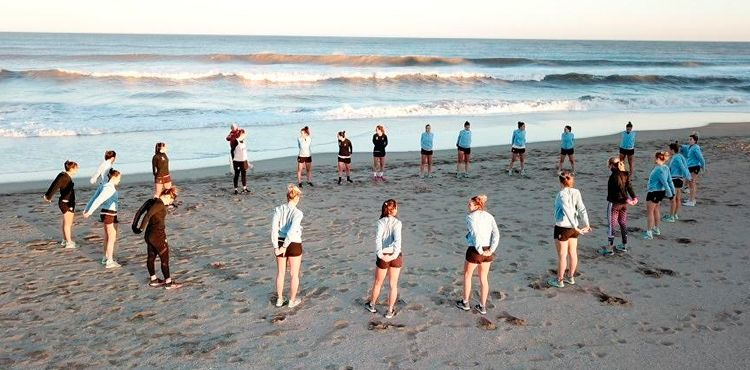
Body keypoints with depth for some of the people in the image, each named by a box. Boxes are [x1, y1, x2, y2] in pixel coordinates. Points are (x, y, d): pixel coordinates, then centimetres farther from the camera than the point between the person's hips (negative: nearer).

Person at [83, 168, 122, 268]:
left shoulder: (104, 186, 9)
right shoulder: (110, 188, -19)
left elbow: (94, 198, 14)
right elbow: (98, 200, -25)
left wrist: (86, 209, 20)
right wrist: (90, 212, -26)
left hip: (105, 213, 9)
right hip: (110, 214, -9)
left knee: (107, 237, 19)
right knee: (112, 238, -2)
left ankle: (106, 258, 30)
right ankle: (110, 261, 1)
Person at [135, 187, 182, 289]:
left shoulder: (151, 201, 6)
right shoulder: (160, 204, -20)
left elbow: (139, 212, 5)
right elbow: (148, 215, -30)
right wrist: (142, 228, -24)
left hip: (149, 235, 9)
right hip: (158, 236, -9)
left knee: (151, 257, 19)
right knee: (165, 259, 3)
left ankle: (153, 279, 32)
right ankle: (168, 282, 12)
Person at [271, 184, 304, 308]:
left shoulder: (279, 209, -6)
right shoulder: (297, 213, -17)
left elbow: (274, 228, -13)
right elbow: (292, 231, -26)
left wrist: (276, 247, -10)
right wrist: (285, 246, -17)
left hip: (280, 243, 4)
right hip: (294, 244, -4)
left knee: (280, 273, 20)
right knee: (294, 274, 14)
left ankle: (279, 299, 31)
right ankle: (292, 300, 25)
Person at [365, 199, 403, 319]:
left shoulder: (381, 222, -5)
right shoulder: (397, 223, -6)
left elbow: (378, 238, -19)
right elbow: (397, 239, -20)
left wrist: (380, 254, -20)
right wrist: (395, 255, -24)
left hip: (383, 257, 0)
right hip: (395, 256, 0)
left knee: (378, 283, 20)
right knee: (393, 284, 15)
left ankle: (372, 305, 40)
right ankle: (390, 311, 24)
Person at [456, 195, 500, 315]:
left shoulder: (471, 217, -12)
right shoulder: (489, 216, 6)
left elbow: (475, 234, -25)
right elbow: (496, 234, -5)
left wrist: (480, 250, -17)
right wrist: (491, 250, -8)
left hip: (475, 251, -5)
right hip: (487, 251, 5)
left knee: (467, 275, 18)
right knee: (484, 278, 18)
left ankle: (465, 303, 30)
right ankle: (482, 307, 25)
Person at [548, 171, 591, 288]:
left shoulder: (562, 194, -18)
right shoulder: (576, 192, -1)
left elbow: (568, 211, -28)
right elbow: (582, 209, -5)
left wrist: (575, 227, -27)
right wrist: (586, 224, -6)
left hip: (562, 227, -6)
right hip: (573, 227, 7)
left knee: (562, 255, 5)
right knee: (572, 253, 16)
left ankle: (559, 280, 17)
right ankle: (571, 277, 31)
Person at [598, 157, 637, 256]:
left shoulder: (614, 176, -16)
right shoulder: (625, 174, 6)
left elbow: (620, 187, -24)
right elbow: (629, 186, -3)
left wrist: (626, 199, -21)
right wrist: (634, 197, -10)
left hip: (614, 203, -8)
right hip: (623, 203, 8)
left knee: (611, 225, -2)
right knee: (623, 223, 15)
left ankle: (610, 247, 0)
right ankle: (624, 245, 24)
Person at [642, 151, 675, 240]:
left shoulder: (658, 169, -22)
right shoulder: (666, 168, 7)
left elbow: (665, 182, -23)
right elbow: (669, 181, 10)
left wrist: (669, 193, -21)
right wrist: (672, 191, 14)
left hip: (654, 192, -10)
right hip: (661, 191, 10)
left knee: (650, 212, -2)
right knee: (655, 210, 23)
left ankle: (649, 233, -1)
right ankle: (656, 229, 35)